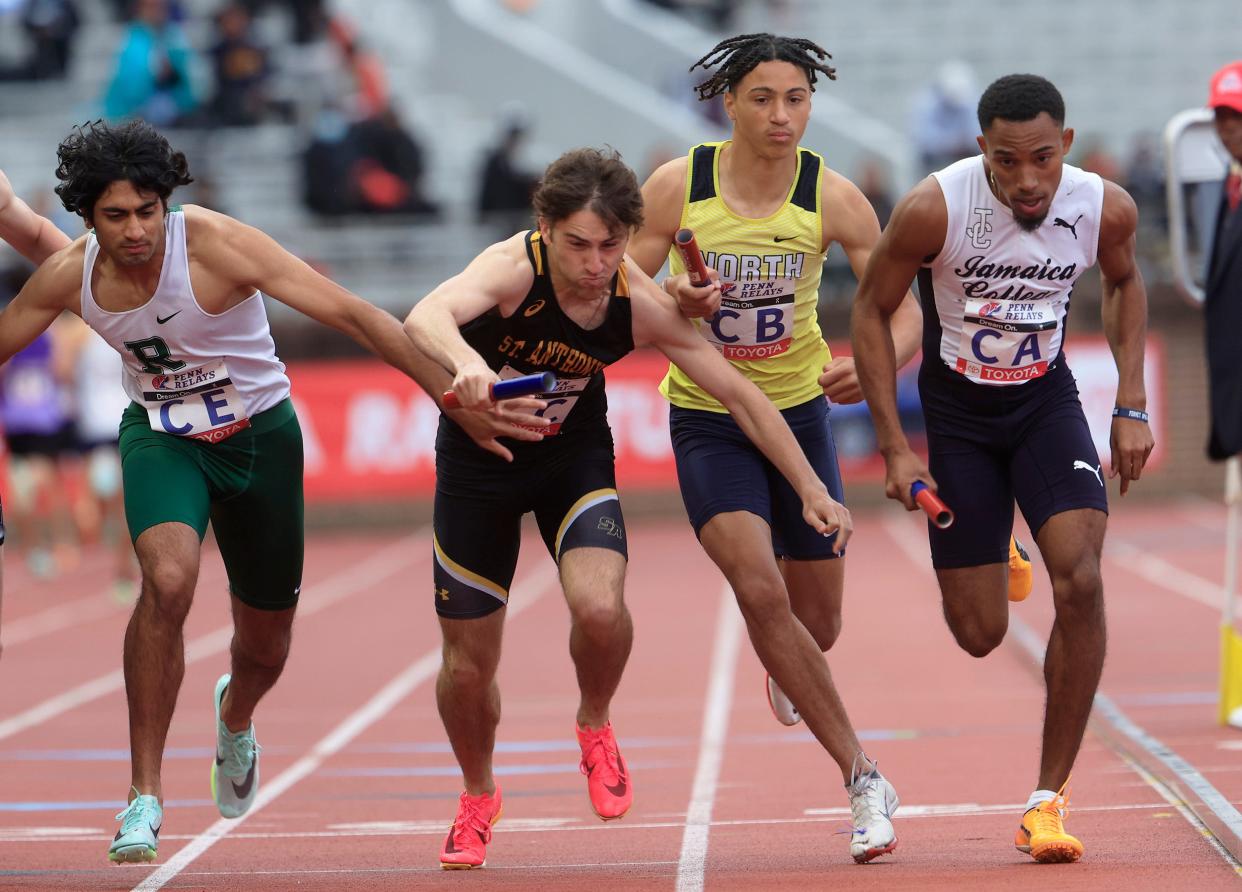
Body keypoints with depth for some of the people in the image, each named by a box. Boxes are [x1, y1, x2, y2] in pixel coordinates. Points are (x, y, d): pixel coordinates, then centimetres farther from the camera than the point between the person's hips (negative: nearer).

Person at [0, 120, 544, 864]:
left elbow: (352, 314, -30)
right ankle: (145, 794, -20)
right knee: (169, 578, -31)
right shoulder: (70, 275, -16)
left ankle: (235, 716, 52)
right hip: (162, 436, 1)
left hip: (260, 433, -1)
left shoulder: (213, 244, -28)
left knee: (265, 647, 11)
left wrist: (461, 401, -33)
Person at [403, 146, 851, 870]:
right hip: (478, 459, -1)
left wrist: (812, 491, -13)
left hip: (575, 458, 1)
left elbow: (740, 394, -12)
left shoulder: (642, 306, -21)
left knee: (599, 608, -28)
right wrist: (465, 360, -72)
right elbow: (427, 316, -49)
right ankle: (478, 798, 36)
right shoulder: (514, 267, -30)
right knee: (468, 666, 5)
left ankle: (596, 727, 6)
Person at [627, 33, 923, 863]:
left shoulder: (832, 196, -12)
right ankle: (863, 779, -13)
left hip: (799, 410, 2)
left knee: (817, 624, 9)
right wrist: (675, 304, -27)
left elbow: (905, 309, -12)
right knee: (760, 591, -22)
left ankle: (781, 665, 50)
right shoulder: (676, 187, -12)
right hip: (707, 419, -2)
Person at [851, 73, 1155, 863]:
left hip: (1046, 400, 1)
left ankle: (1050, 800, -10)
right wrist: (895, 448, -13)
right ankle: (986, 567, 41)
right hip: (955, 412, -1)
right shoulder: (934, 209, -25)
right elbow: (872, 310, -10)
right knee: (979, 635, -1)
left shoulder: (1105, 208, -17)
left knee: (1080, 580, -21)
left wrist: (1133, 405, 2)